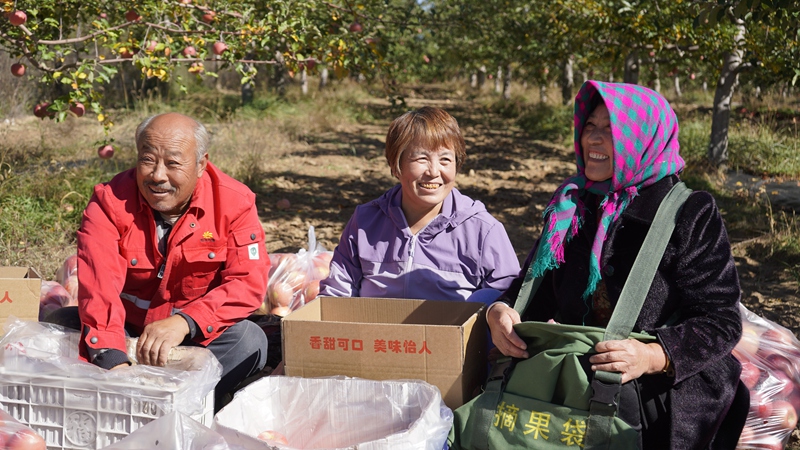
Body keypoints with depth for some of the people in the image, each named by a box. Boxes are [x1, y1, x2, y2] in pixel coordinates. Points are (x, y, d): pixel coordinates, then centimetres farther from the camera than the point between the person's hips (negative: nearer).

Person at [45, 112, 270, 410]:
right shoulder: (111, 201, -15)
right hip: (125, 328, 1)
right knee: (59, 326, -22)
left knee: (250, 341, -30)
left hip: (198, 335, -1)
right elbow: (99, 284, -28)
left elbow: (249, 282, -21)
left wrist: (184, 322, -36)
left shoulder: (234, 202, -14)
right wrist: (113, 360, -44)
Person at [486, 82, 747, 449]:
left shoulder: (692, 215, -6)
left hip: (665, 399, -4)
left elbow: (720, 321, -10)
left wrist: (652, 357, -28)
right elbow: (535, 287, 12)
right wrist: (500, 311, -12)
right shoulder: (570, 207, 9)